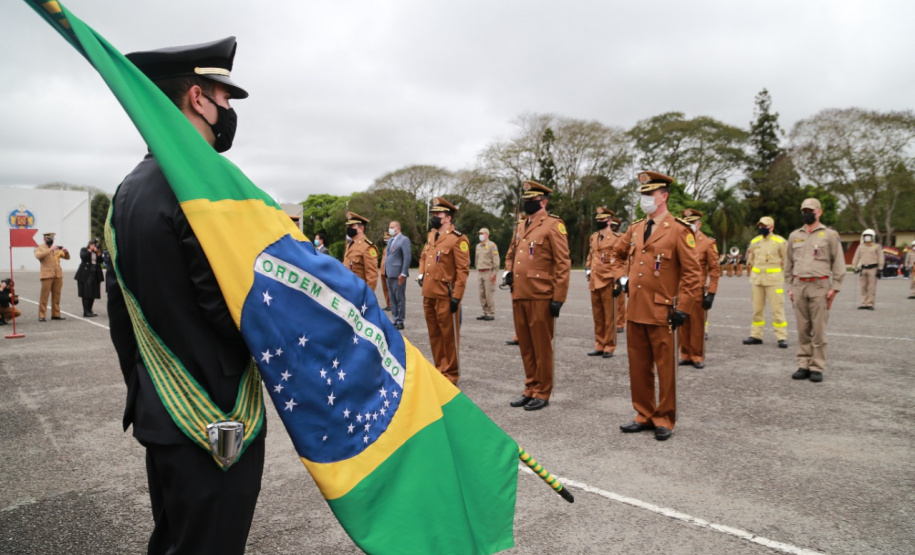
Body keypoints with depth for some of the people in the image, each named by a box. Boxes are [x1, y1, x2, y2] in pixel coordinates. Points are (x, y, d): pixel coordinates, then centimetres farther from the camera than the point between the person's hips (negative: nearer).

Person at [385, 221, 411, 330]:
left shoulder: (404, 240, -8)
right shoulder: (390, 240, 18)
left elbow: (408, 257, -14)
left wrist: (403, 274, -18)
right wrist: (386, 270, 12)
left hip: (398, 274, -8)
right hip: (390, 274, 8)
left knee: (399, 298, -2)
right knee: (393, 298, 12)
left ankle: (400, 322, 5)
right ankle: (395, 320, 20)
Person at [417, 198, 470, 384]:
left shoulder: (458, 239, -10)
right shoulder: (431, 235, 13)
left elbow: (463, 270, -14)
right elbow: (423, 256, 30)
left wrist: (456, 296, -18)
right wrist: (421, 274, 13)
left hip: (445, 297, -7)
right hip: (428, 295, 7)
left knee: (449, 336, 3)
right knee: (434, 335, 14)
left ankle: (451, 374, 14)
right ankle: (439, 370, 26)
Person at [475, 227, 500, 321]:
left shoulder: (492, 245, -5)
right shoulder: (478, 246, 16)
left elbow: (496, 260, -10)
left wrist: (494, 273, -15)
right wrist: (477, 270, 16)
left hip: (488, 272, -7)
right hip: (479, 273, 7)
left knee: (489, 294, -7)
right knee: (482, 294, 7)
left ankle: (491, 314, -1)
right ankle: (485, 312, 15)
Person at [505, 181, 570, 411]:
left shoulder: (553, 225, -6)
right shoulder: (521, 227, 16)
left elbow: (563, 263, -10)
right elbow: (511, 254, 31)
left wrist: (558, 298, -14)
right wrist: (509, 271, 10)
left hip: (540, 297, -7)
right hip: (519, 296, 7)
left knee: (541, 347, 2)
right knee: (525, 347, 13)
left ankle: (542, 393, 14)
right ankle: (530, 389, 24)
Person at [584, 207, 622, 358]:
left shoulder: (616, 238, -6)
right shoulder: (593, 237, 14)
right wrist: (588, 269, 12)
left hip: (608, 282, -6)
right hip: (594, 281, 6)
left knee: (609, 316, 2)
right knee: (597, 316, 11)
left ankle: (609, 347, 10)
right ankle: (599, 346, 20)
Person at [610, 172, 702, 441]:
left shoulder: (679, 230, -7)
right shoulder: (635, 229, 11)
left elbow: (692, 272, -9)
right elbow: (618, 254, 29)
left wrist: (683, 308, -13)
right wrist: (621, 276, 13)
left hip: (662, 312, -6)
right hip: (635, 310, 6)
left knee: (665, 368, 5)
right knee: (638, 367, 12)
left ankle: (664, 420, 18)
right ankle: (644, 415, 25)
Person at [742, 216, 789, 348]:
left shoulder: (780, 241, -2)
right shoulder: (754, 241, 12)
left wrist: (784, 277, 1)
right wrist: (751, 275, 15)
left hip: (774, 279, -5)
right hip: (757, 279, 5)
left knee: (777, 309, -6)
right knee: (757, 308, 9)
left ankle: (782, 337, -1)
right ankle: (756, 335, 16)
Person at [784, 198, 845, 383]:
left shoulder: (830, 235, 3)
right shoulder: (794, 236, 13)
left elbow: (838, 263, 1)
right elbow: (789, 264, 16)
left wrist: (835, 288, -6)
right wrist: (790, 287, 10)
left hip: (820, 286, -3)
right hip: (799, 286, 3)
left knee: (818, 329, -3)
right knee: (802, 329, 6)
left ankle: (817, 368, 4)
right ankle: (803, 366, 11)